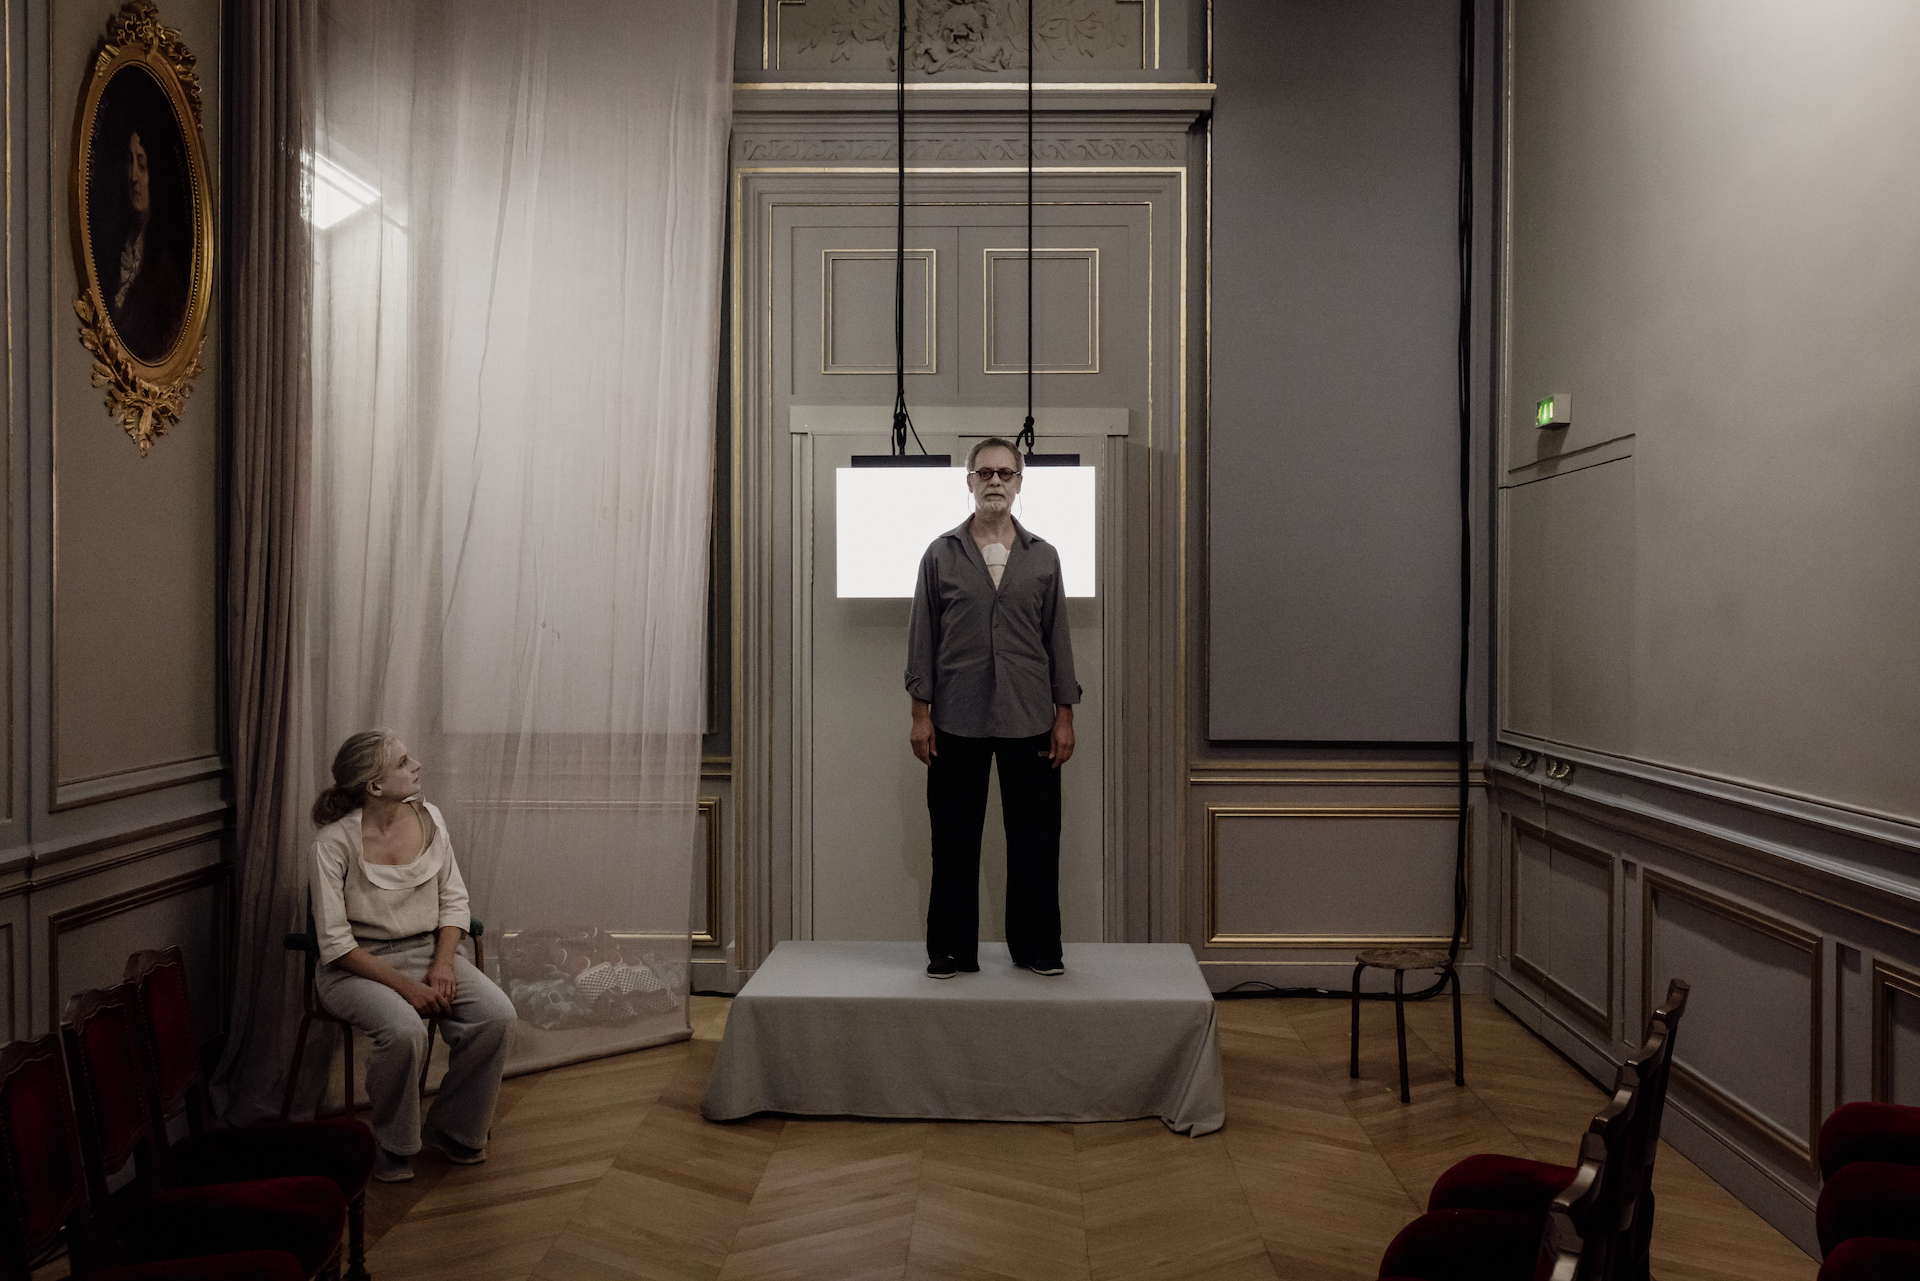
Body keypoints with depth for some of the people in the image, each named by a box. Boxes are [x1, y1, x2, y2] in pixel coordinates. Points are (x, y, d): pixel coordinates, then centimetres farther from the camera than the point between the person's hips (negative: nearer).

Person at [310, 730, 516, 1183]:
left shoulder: (428, 818, -1)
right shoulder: (335, 841, -15)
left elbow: (454, 900, 6)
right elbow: (336, 943, -15)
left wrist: (442, 966, -9)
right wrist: (406, 986, -21)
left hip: (427, 949, 5)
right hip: (356, 966, -5)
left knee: (497, 1015, -20)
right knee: (404, 1030, -34)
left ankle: (452, 1130, 3)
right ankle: (393, 1144, -6)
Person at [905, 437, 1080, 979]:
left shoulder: (1042, 557, 8)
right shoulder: (941, 554, 5)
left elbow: (1058, 639, 9)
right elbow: (923, 637, 5)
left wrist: (1064, 715, 4)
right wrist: (921, 714, -1)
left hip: (1030, 721, 1)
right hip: (957, 721, -1)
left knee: (1035, 838, 4)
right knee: (954, 842, 4)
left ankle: (1037, 947, 17)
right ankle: (951, 950, 15)